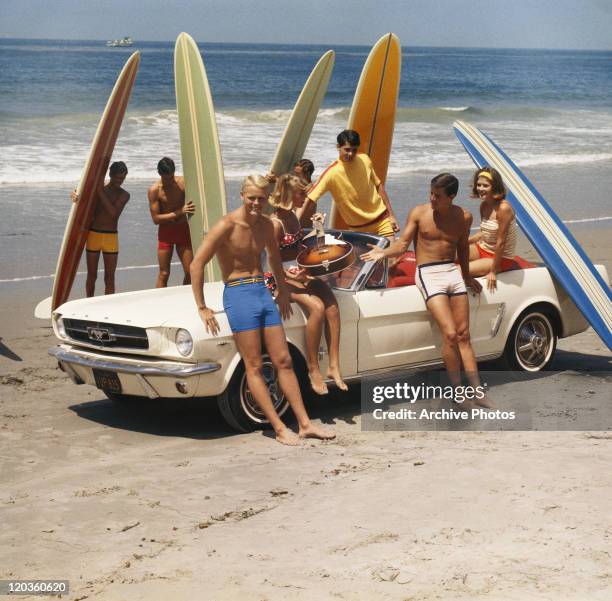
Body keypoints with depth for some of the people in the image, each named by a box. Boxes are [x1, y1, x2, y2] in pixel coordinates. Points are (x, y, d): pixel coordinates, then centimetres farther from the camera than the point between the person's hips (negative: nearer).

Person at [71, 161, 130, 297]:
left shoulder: (124, 195, -3)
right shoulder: (96, 188, 1)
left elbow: (113, 213, -18)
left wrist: (101, 192, -21)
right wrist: (75, 196, -28)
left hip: (111, 237, -1)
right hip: (93, 235, 1)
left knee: (110, 278, 1)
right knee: (91, 275, 9)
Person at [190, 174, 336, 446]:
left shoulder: (265, 224, 7)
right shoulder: (227, 225, -13)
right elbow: (197, 264, -15)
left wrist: (283, 291, 27)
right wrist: (202, 308, -15)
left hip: (264, 293, 7)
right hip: (238, 294, -7)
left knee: (284, 362, 6)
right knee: (254, 367, -5)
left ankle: (305, 424, 8)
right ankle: (280, 429, -4)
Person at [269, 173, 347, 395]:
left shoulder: (293, 216, 11)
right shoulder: (276, 222, -14)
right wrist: (291, 275, -27)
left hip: (302, 271, 8)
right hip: (284, 277, -8)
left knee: (332, 305, -18)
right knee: (317, 307, -29)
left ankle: (334, 365, -20)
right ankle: (313, 369, -19)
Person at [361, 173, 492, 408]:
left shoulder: (463, 217, 7)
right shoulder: (419, 213, -1)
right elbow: (403, 243, -3)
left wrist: (466, 275, 30)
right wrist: (383, 252, -20)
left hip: (453, 272, 4)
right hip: (428, 274, -4)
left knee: (463, 336, 3)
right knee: (450, 334, -15)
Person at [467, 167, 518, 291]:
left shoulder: (503, 208, -23)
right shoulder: (484, 205, 3)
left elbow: (500, 242, -21)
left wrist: (493, 272, -18)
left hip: (501, 258, -8)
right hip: (483, 249, 8)